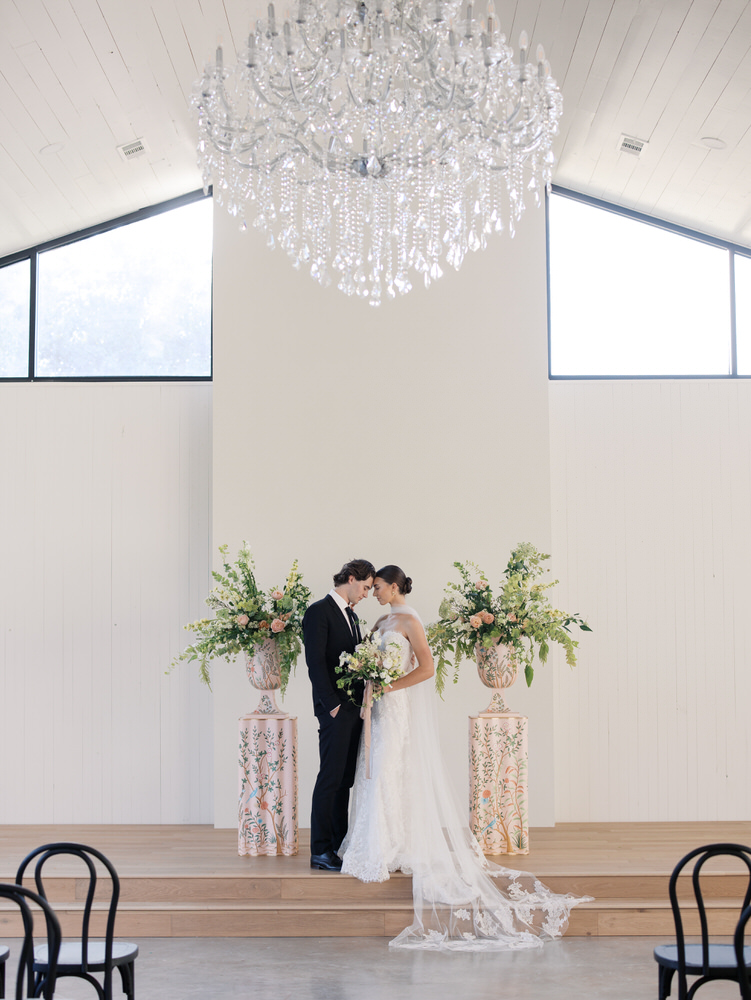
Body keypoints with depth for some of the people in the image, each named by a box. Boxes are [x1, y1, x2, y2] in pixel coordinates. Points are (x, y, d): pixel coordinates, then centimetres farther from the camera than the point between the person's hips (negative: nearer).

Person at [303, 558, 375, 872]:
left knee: (346, 779, 11)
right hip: (336, 709, -9)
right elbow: (315, 662, -15)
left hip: (354, 708, 9)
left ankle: (339, 844, 16)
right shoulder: (319, 611, -9)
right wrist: (332, 704, -18)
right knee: (331, 778, -6)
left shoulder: (351, 615, 19)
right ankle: (320, 851, -1)